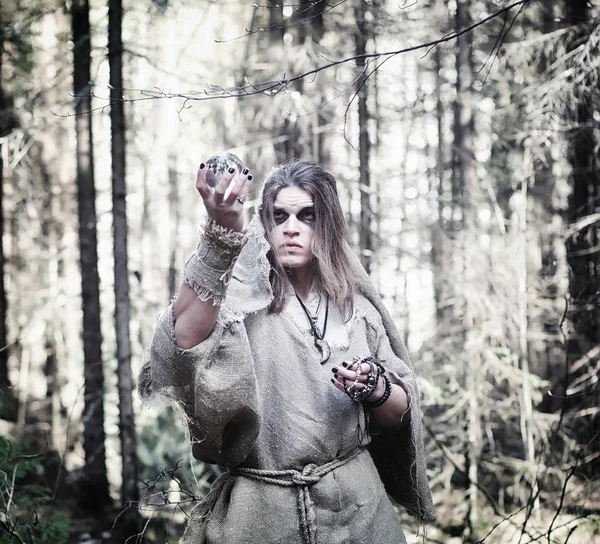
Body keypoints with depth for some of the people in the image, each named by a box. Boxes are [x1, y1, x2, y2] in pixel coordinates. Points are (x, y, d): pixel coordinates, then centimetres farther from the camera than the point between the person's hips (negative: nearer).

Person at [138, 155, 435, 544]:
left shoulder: (356, 307, 4)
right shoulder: (243, 297, -7)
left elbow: (400, 414, 9)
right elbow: (185, 339, -30)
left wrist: (375, 390, -13)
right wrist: (221, 232, -41)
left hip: (355, 505, 3)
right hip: (260, 510, -3)